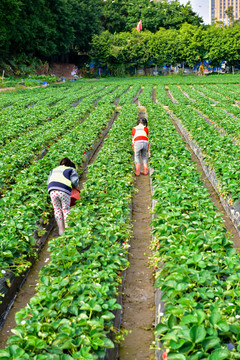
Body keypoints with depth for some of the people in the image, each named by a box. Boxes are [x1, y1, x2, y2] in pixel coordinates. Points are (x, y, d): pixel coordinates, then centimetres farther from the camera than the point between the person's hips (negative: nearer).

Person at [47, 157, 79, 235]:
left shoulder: (54, 170, 30)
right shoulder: (72, 170, 18)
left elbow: (48, 181, 22)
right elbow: (74, 182, 3)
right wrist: (75, 186, 23)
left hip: (52, 190, 3)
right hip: (64, 191, -3)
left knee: (57, 210, 11)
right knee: (66, 209, 8)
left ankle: (61, 229, 7)